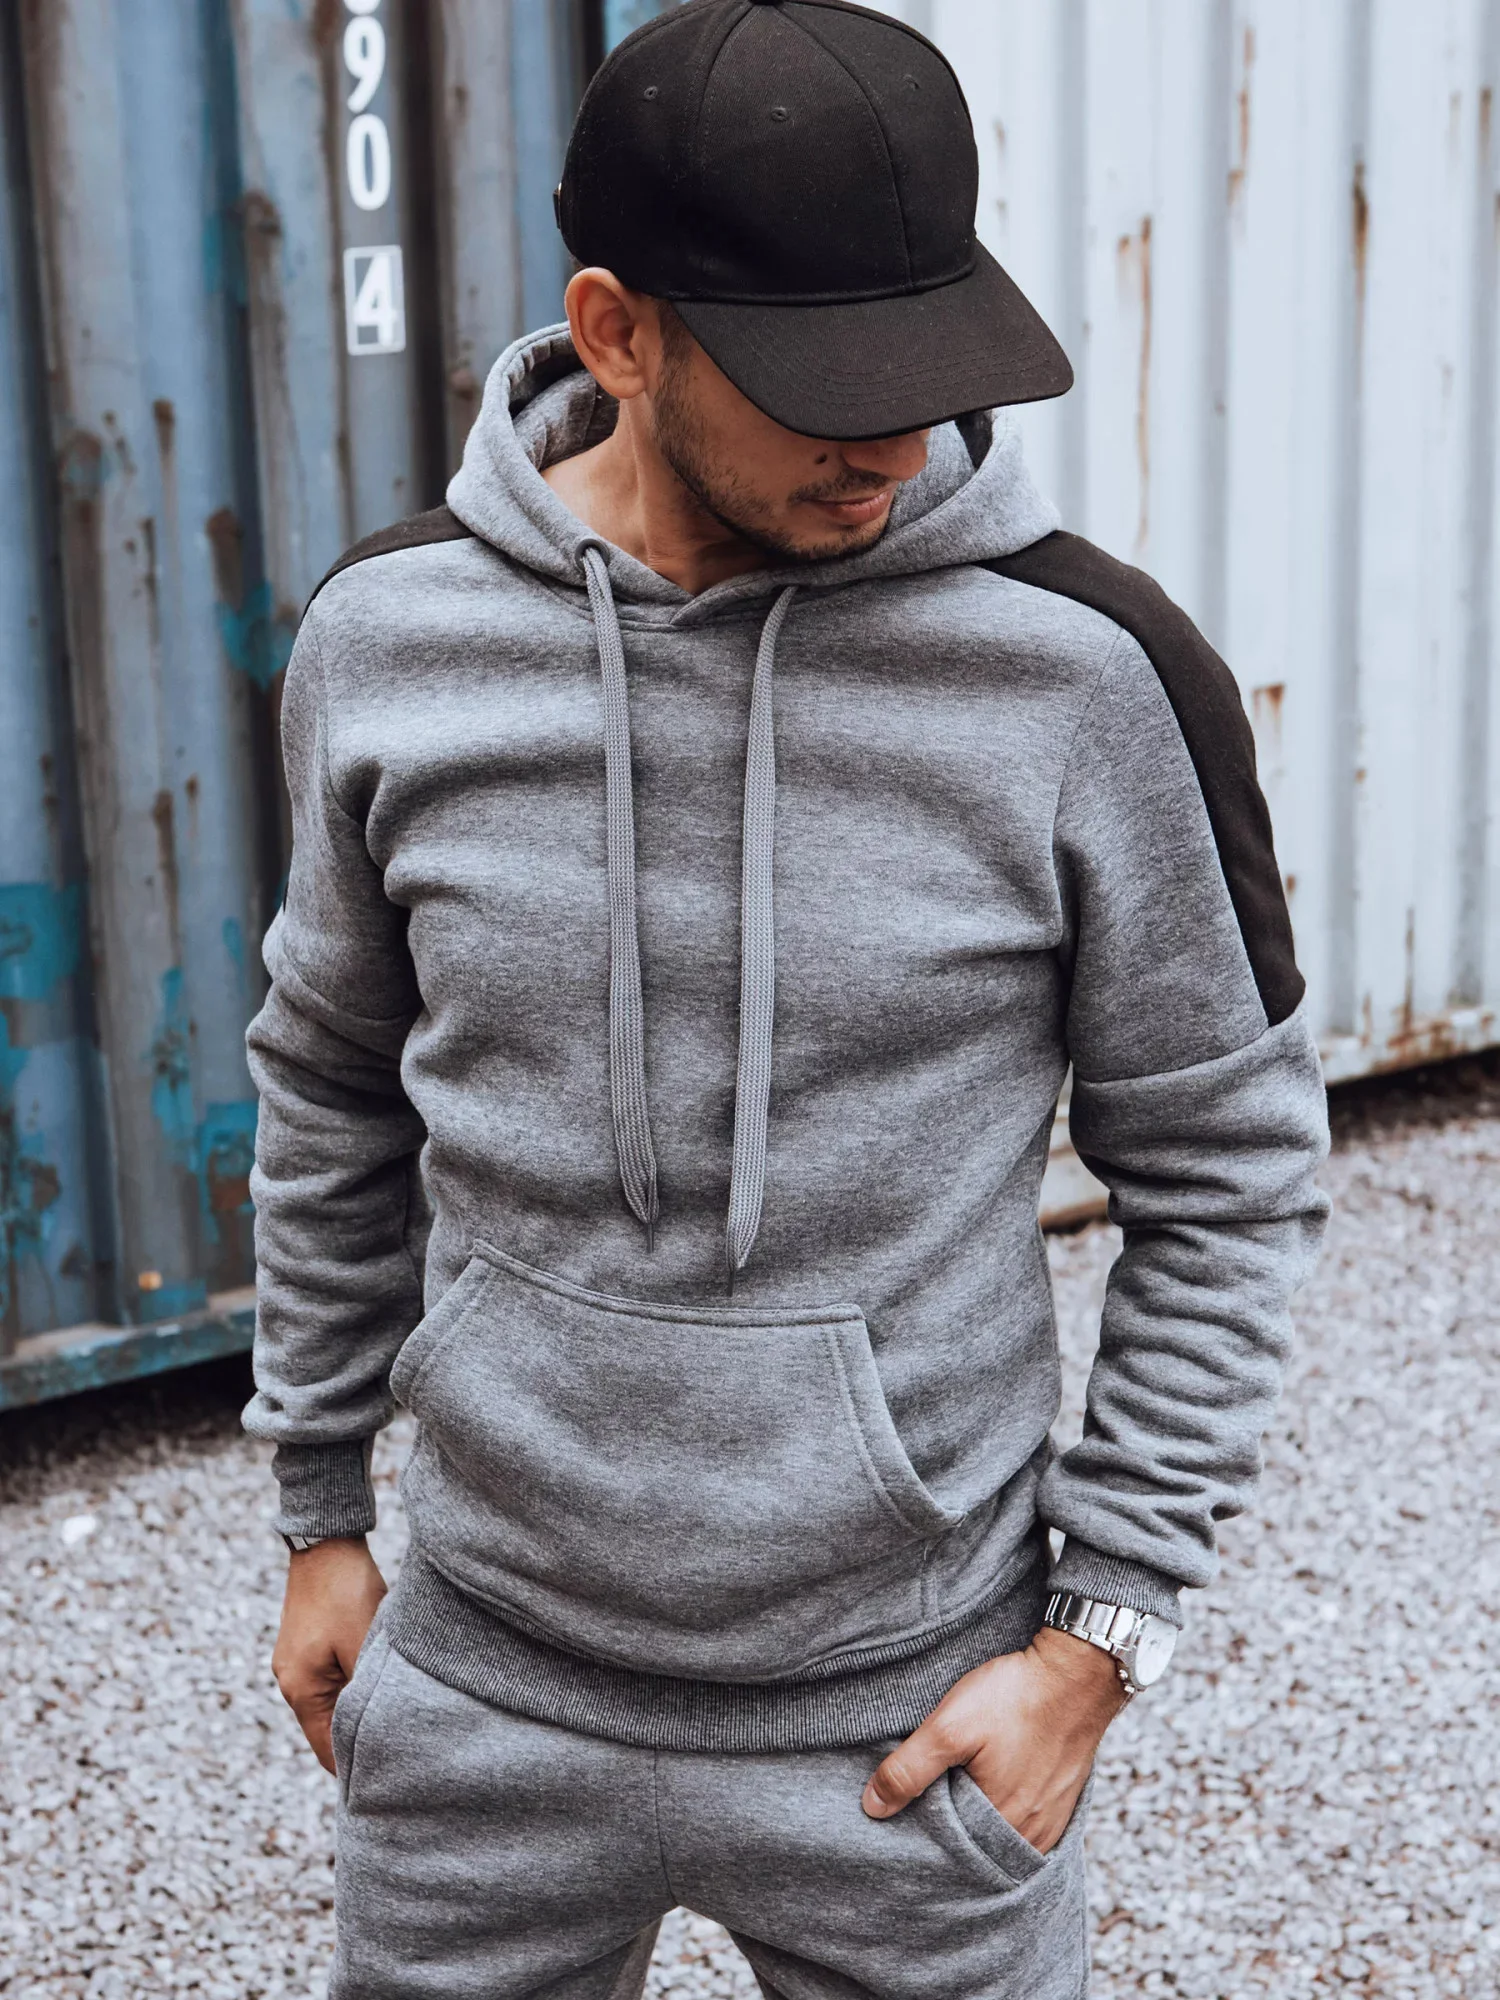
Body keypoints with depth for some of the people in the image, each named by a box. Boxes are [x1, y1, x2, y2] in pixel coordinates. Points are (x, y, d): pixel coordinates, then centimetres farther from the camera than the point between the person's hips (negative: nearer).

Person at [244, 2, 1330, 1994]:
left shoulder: (1092, 671, -15)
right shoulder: (390, 634, -7)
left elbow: (1228, 1173, -5)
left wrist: (1096, 1636, -7)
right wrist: (321, 1510, 12)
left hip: (911, 1718, -2)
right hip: (484, 1690, 3)